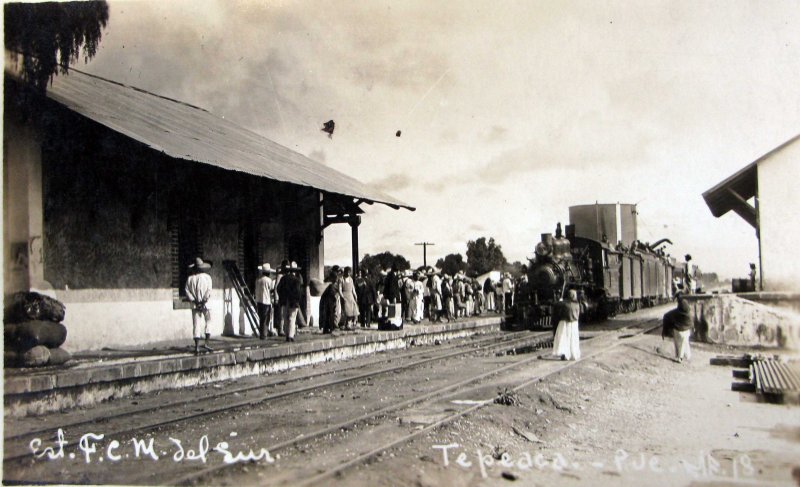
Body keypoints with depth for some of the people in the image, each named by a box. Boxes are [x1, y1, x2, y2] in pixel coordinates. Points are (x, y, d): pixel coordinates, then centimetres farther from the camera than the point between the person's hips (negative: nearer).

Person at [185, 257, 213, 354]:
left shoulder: (190, 278, 5)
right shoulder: (207, 277, -1)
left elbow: (187, 291, 0)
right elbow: (209, 291, -9)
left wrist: (194, 300, -3)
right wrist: (204, 301, -8)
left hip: (195, 305, 3)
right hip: (205, 305, -2)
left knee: (196, 325, 3)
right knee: (208, 324, 11)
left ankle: (197, 347, 1)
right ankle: (206, 343, 4)